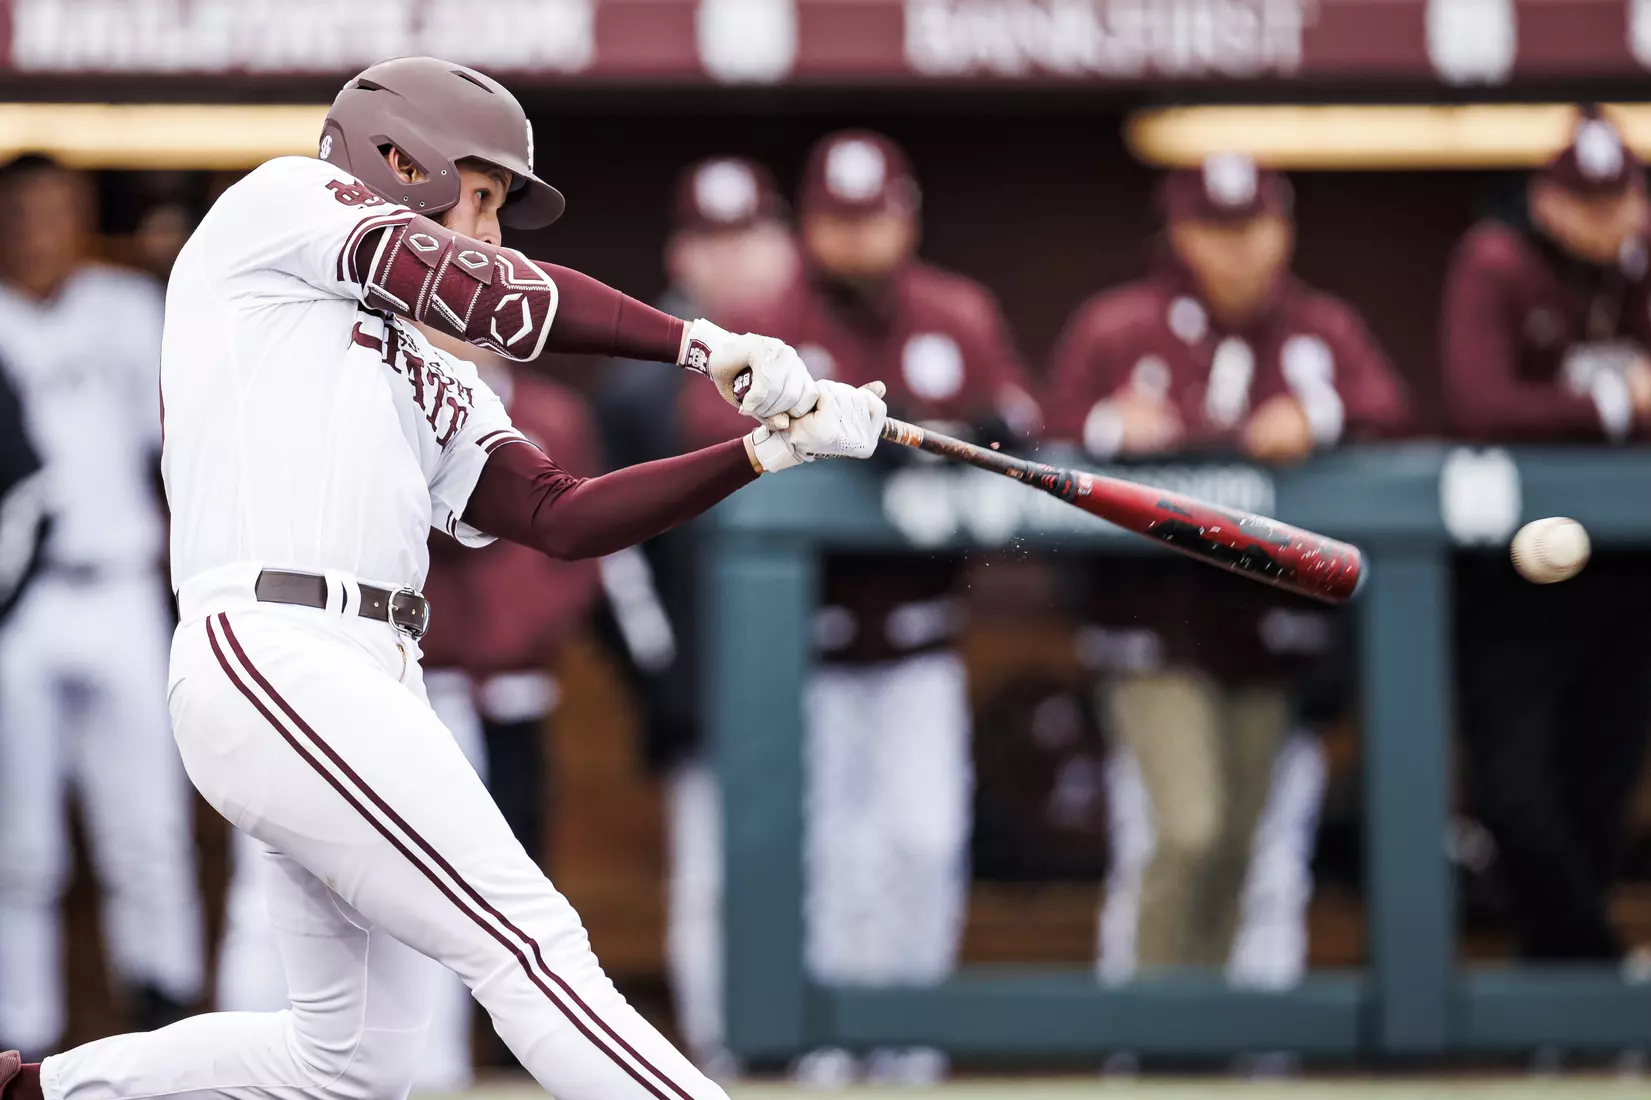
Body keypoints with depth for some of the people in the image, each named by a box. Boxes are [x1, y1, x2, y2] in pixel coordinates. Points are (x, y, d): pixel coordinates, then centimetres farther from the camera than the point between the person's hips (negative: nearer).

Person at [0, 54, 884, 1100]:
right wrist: (707, 344, -3)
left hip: (373, 686, 9)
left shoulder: (437, 387, 28)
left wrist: (767, 447, 6)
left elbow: (563, 516, 15)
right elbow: (492, 296, -6)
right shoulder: (283, 197, 8)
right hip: (272, 652, -9)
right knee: (528, 938, -17)